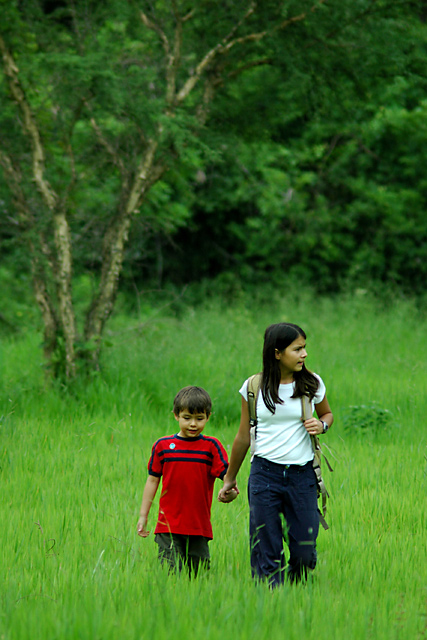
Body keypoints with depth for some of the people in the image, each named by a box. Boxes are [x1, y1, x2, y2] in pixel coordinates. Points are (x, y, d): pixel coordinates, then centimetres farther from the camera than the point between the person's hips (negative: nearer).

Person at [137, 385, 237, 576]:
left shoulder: (211, 446, 2)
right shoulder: (163, 446, 5)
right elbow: (152, 480, 11)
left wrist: (231, 490, -29)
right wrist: (143, 516, 11)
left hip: (199, 527, 0)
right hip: (168, 526, 0)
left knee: (199, 573, 6)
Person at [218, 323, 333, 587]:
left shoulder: (312, 384, 2)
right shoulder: (253, 387, 1)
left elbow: (327, 414, 21)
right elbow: (244, 437, 11)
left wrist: (322, 424, -4)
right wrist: (230, 479, 18)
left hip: (302, 474, 1)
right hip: (265, 473, -1)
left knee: (304, 552, 0)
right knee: (266, 553, -3)